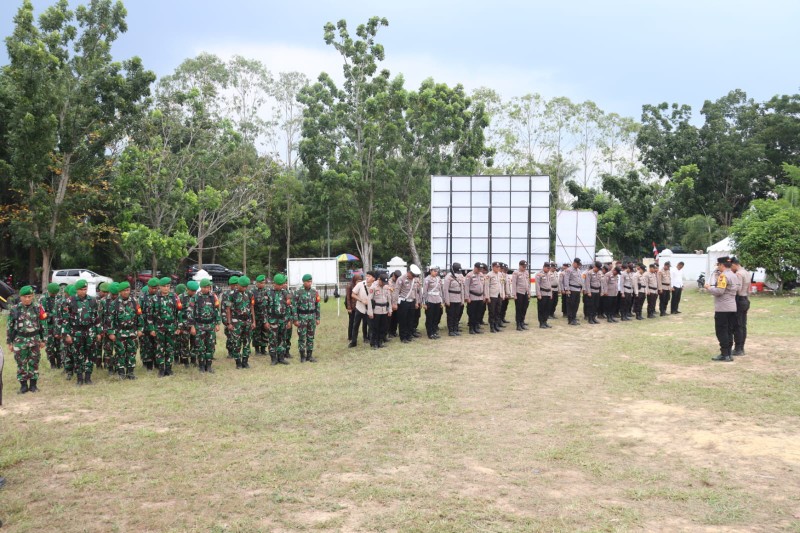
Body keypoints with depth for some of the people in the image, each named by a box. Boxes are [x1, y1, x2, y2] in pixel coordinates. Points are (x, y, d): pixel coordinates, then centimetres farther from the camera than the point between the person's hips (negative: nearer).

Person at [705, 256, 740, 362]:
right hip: (732, 308, 9)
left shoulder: (723, 275, -14)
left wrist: (709, 288, -5)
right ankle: (728, 354, 14)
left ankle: (724, 354, -4)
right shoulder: (734, 276, 14)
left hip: (722, 308, -9)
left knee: (721, 331, -4)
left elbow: (719, 291, -22)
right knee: (729, 331, 11)